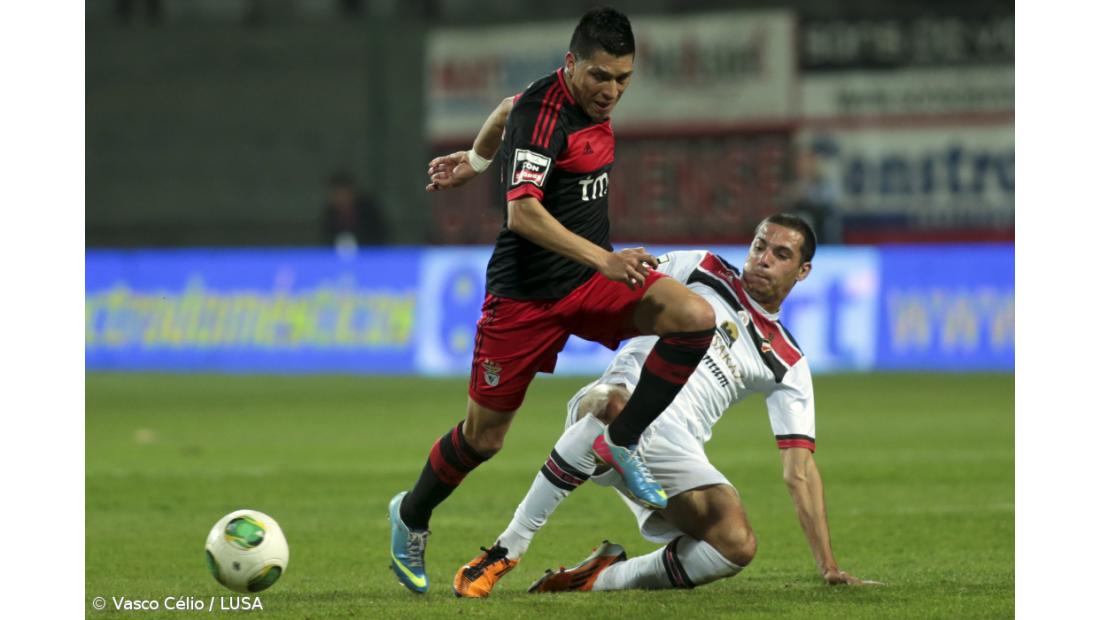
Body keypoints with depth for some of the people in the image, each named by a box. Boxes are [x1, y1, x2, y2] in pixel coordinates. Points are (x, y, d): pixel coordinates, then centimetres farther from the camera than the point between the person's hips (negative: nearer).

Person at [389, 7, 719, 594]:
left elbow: (509, 108, 23)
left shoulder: (592, 98, 3)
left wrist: (474, 159, 38)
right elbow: (522, 214, -33)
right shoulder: (543, 112, -22)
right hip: (526, 295, -7)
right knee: (484, 436, 4)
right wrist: (604, 260, -41)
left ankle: (620, 444, -7)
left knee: (695, 317, -19)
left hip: (593, 280, 7)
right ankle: (411, 517, 33)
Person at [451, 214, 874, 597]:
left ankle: (598, 578, -4)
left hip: (674, 451, 3)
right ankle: (506, 550, -33)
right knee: (617, 403, -41)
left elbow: (799, 470, 12)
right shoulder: (701, 270, 15)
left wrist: (828, 565, 4)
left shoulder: (787, 366, 16)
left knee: (738, 546, -24)